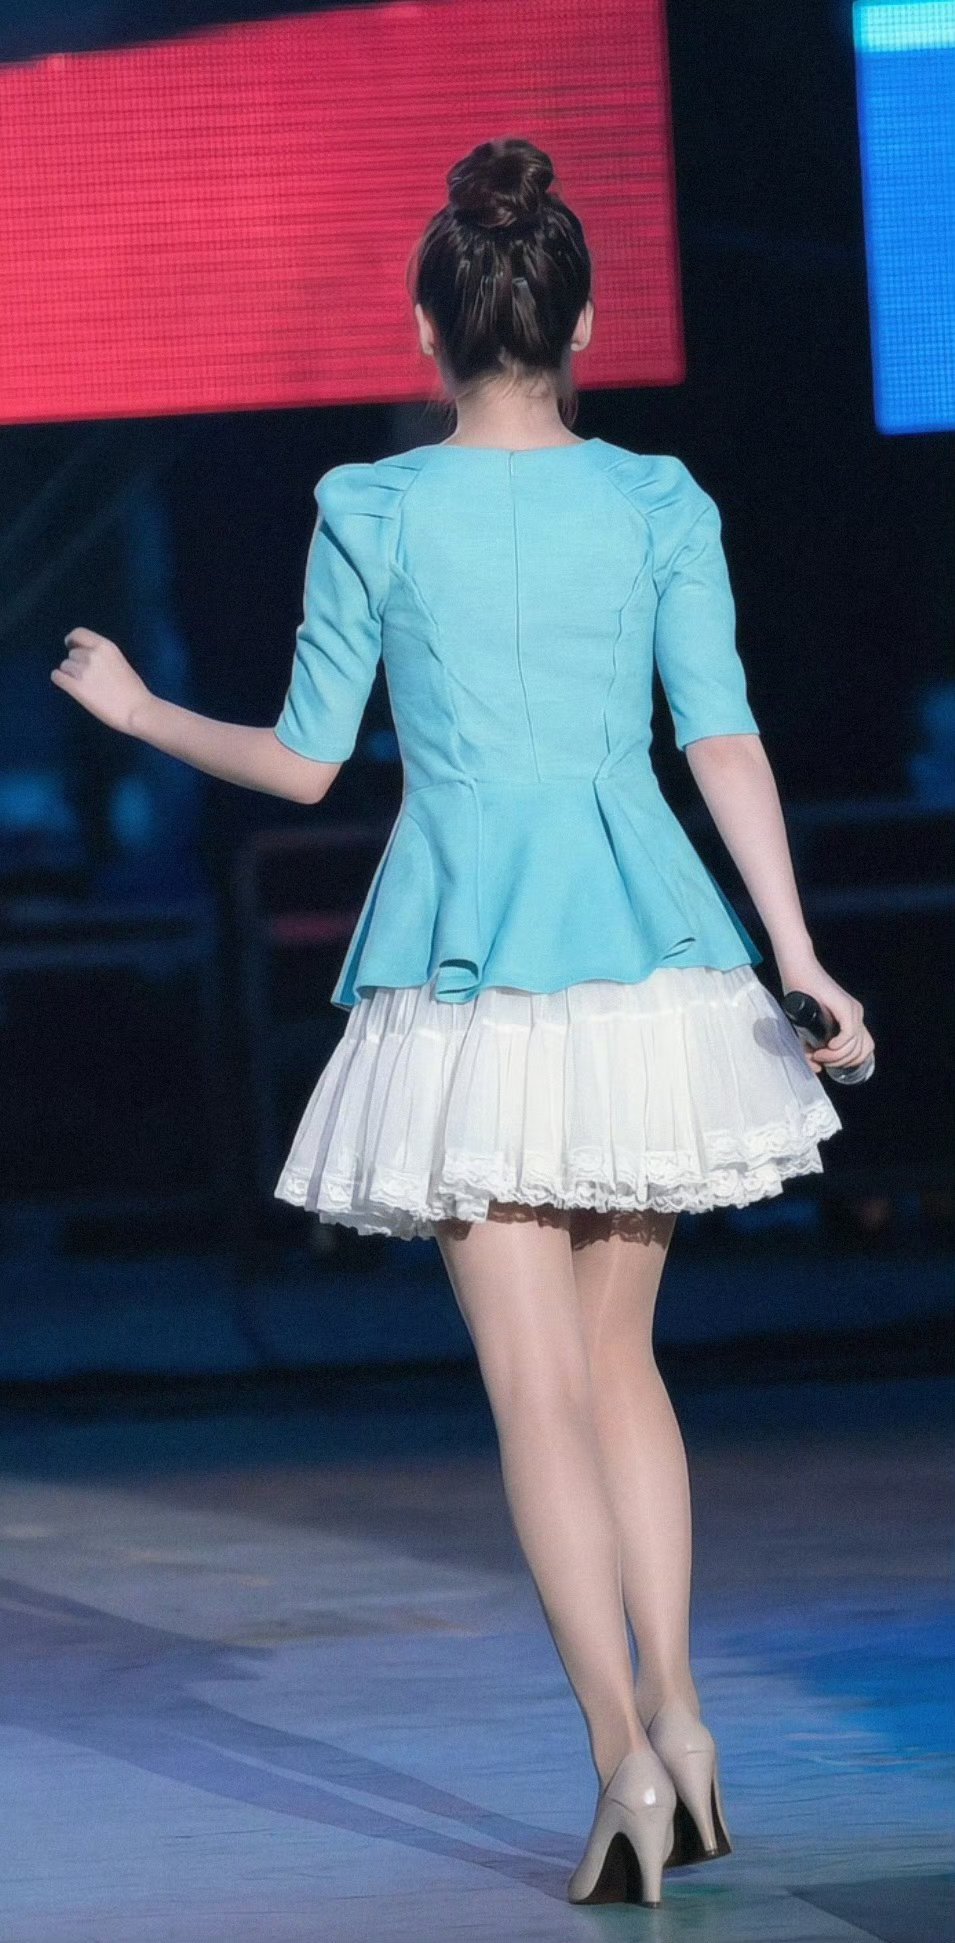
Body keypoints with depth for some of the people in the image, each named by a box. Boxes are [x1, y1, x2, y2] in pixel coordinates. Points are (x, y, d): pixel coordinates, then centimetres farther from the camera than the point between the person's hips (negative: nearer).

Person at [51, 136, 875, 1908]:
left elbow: (303, 765, 3)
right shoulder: (659, 503, 3)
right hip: (643, 959, 2)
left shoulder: (373, 511, -2)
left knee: (539, 1384, -1)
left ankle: (625, 1757, -10)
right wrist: (797, 958, -1)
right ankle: (675, 1712, 4)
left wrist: (134, 709, 20)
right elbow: (725, 739, -2)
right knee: (620, 1354, 16)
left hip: (465, 971, -2)